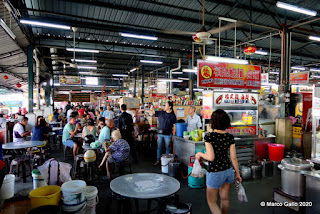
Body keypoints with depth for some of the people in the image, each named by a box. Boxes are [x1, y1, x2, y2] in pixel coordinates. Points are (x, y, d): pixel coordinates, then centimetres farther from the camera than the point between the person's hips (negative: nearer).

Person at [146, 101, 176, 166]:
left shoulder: (173, 116, -1)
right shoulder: (161, 113, 6)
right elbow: (152, 112, 7)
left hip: (168, 134, -3)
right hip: (160, 134, 3)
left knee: (168, 148, 5)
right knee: (159, 147, 9)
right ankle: (158, 160, 20)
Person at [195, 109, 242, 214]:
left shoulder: (209, 136, -19)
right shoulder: (230, 137, -6)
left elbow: (211, 157, -23)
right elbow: (233, 157, -2)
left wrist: (200, 154, -5)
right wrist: (237, 173, 9)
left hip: (215, 172, -5)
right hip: (228, 170, 5)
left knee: (211, 201, 13)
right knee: (225, 198, 23)